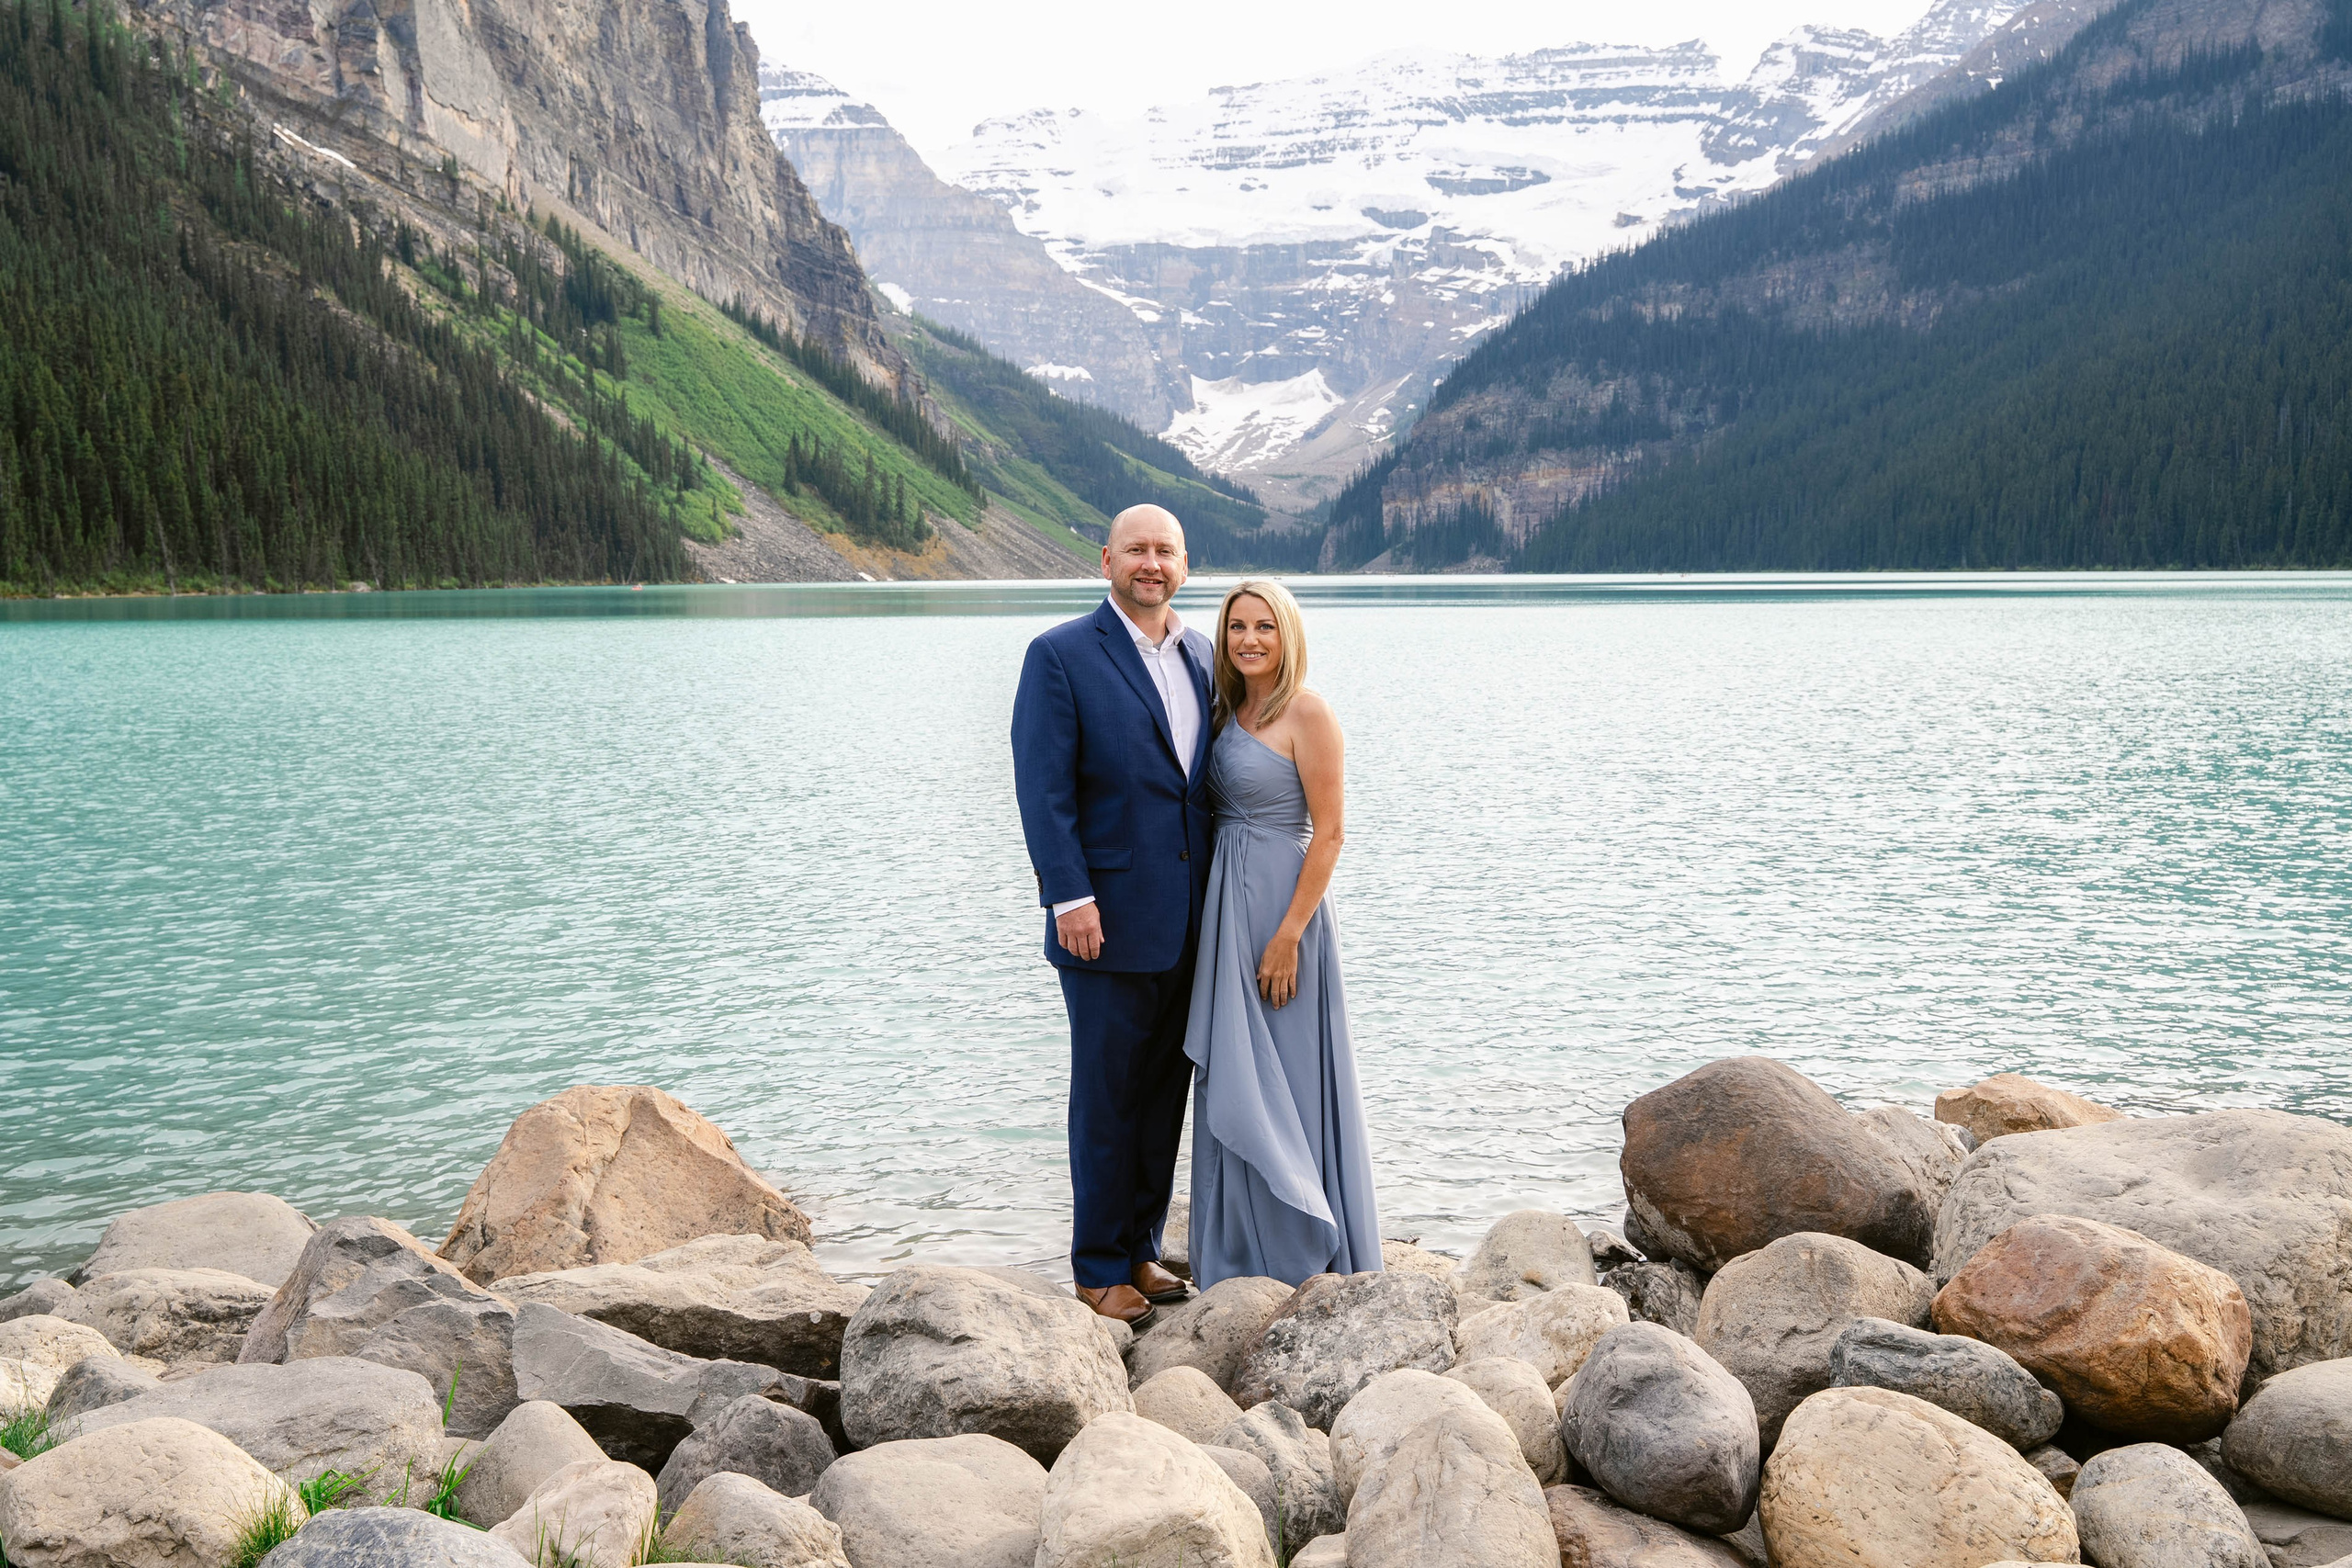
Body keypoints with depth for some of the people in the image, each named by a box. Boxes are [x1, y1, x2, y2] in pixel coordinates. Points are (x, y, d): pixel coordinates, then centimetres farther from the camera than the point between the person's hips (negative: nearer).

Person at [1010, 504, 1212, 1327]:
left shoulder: (1200, 656, 11)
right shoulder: (1060, 656, -7)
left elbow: (1211, 780, 15)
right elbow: (1043, 788, -12)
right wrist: (1071, 897, -18)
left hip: (1190, 921, 6)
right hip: (1110, 919, -6)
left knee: (1165, 1093, 13)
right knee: (1107, 1099, 3)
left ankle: (1141, 1249, 26)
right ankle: (1100, 1269, 15)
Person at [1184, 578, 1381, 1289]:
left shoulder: (1307, 714, -12)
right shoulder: (1229, 712, 11)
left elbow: (1329, 832, -15)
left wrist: (1289, 934, -19)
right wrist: (1215, 923, 8)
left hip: (1281, 904, -8)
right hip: (1226, 908, 8)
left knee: (1287, 1079, 0)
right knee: (1231, 1078, 12)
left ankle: (1306, 1253, 12)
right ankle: (1246, 1252, 23)